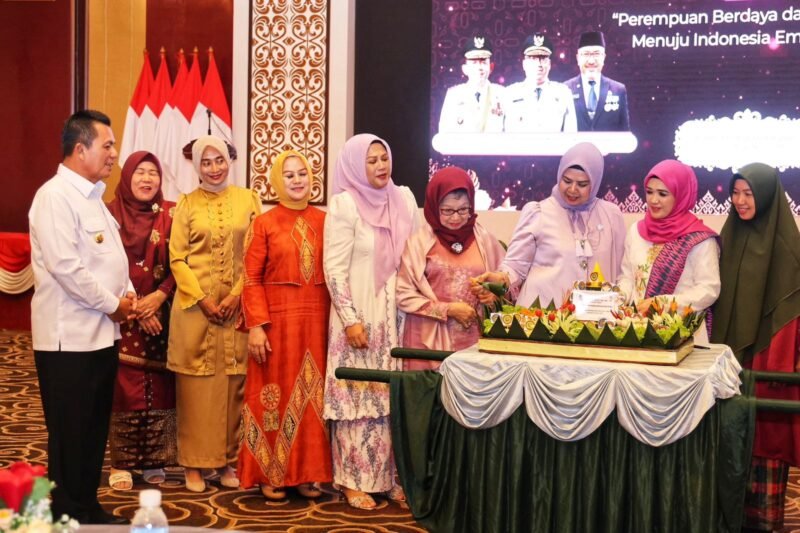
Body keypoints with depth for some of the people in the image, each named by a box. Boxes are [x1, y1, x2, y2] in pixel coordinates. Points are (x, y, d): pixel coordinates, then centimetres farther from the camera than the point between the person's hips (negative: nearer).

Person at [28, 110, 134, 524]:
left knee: (95, 429, 15)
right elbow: (65, 266, -23)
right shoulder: (55, 196, -14)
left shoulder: (92, 196, 16)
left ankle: (89, 509, 26)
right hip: (69, 337, -9)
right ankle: (68, 517, 11)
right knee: (70, 434, 0)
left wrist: (127, 293, 4)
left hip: (101, 333, 9)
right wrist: (112, 305, -14)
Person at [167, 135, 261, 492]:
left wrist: (237, 295, -7)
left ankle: (228, 460, 13)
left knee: (233, 383, 3)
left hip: (237, 306, 1)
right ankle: (194, 463, 7)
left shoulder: (248, 200, 7)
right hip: (194, 305, -1)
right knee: (196, 384, 1)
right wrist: (203, 300, -9)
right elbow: (178, 259, 1)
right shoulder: (186, 205, 5)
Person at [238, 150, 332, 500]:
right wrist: (256, 326, -13)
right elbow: (252, 280, -4)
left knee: (311, 396, 7)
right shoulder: (264, 223, 0)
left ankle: (307, 472, 18)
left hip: (317, 322, 3)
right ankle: (271, 474, 14)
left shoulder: (324, 221, 7)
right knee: (275, 396, 4)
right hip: (277, 320, -2)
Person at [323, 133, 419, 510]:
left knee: (392, 396, 9)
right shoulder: (345, 203, -8)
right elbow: (334, 269, -11)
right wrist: (351, 319, -16)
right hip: (359, 316, -5)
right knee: (358, 395, -1)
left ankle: (391, 475, 18)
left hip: (395, 314, 5)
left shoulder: (403, 199, 8)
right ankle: (354, 480, 9)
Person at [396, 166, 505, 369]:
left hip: (474, 337, 2)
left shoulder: (484, 240, 5)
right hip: (430, 340, -2)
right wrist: (448, 309, -10)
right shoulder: (420, 242, -2)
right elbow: (404, 295, -3)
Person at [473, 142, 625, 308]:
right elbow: (516, 264, 1)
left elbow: (617, 271, 18)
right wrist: (502, 279, -18)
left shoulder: (611, 215, 11)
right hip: (541, 311, -3)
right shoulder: (537, 213, 2)